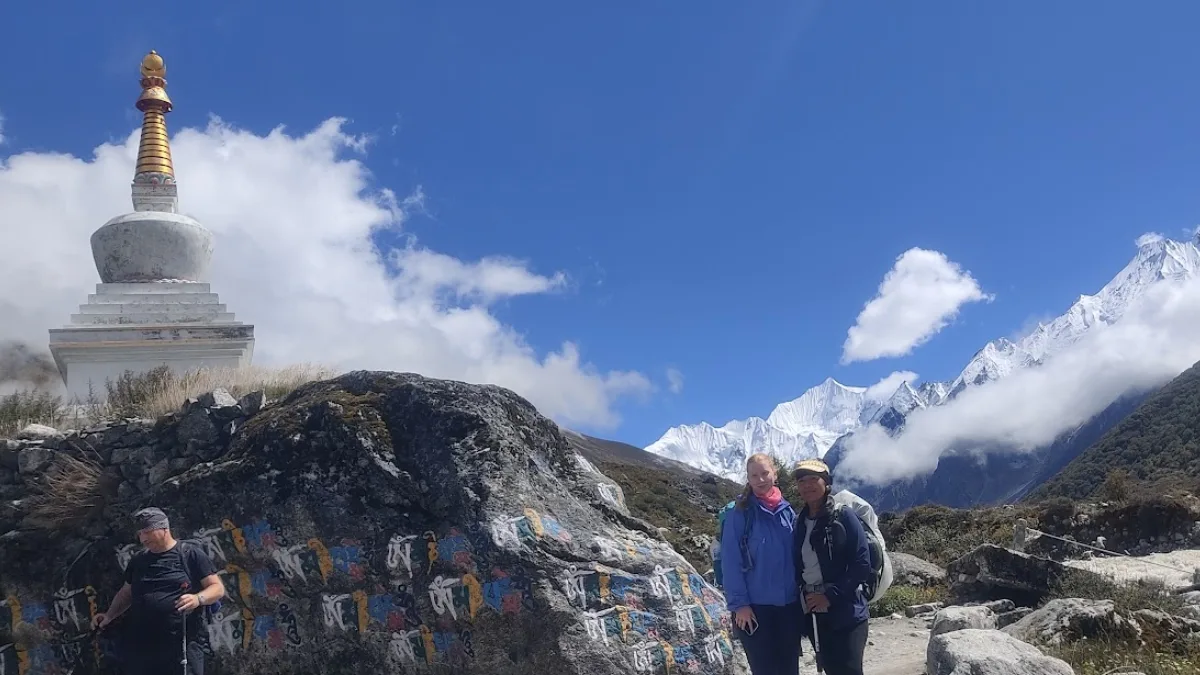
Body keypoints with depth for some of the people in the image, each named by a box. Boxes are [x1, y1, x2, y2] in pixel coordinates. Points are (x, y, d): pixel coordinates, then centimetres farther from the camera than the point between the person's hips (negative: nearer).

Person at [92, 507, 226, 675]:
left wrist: (198, 598, -20)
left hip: (182, 646, -5)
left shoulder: (192, 555, 0)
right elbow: (126, 593, 29)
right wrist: (109, 615, 12)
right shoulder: (137, 561, 17)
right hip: (141, 647, 5)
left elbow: (217, 588, -1)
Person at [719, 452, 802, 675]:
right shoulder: (740, 514, -7)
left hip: (789, 605, 4)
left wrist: (804, 593, 7)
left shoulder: (787, 511, 6)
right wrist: (739, 604, -13)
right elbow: (731, 562, -9)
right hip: (755, 607, -4)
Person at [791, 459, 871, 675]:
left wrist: (831, 596, -15)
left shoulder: (843, 516, -5)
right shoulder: (799, 523, 10)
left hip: (845, 613, -5)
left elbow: (862, 564, -11)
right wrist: (804, 597, 0)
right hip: (813, 614, 5)